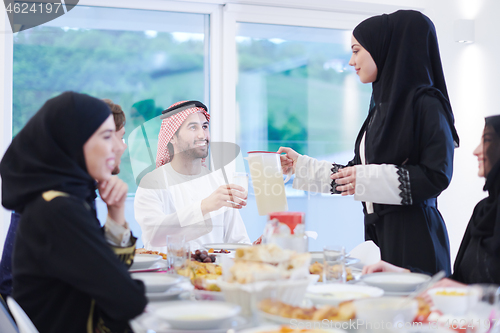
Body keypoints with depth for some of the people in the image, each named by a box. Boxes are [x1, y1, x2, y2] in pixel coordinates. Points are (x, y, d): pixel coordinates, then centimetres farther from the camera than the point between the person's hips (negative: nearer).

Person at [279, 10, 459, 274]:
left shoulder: (425, 104, -9)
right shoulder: (383, 106, 15)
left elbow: (437, 175, -16)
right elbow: (354, 172, 20)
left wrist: (370, 178, -17)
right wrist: (301, 166, 19)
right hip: (378, 231, 8)